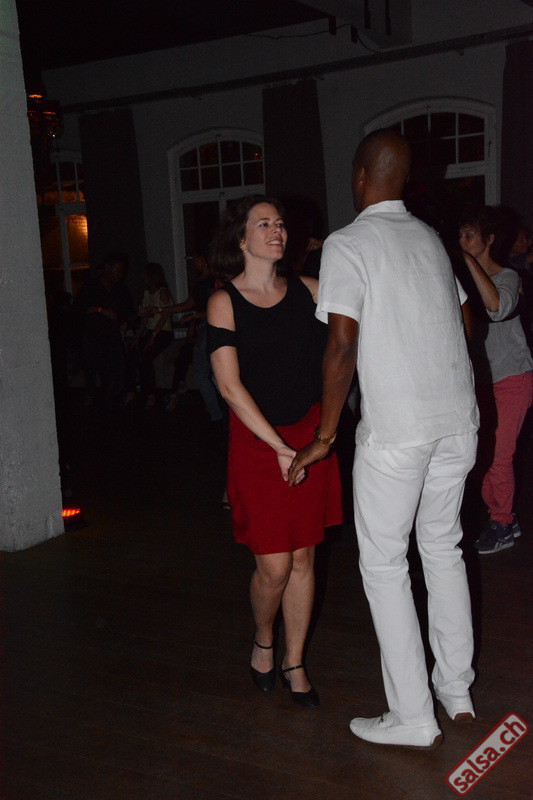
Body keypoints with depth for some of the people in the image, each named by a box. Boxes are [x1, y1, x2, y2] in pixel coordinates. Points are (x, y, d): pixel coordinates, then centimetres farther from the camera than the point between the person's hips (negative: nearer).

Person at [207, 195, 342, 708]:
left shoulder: (307, 290, 4)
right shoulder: (224, 301, -6)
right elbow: (229, 385, -12)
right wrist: (279, 448, -16)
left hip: (309, 434, 3)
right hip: (256, 439, -3)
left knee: (302, 558, 8)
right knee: (274, 565, -3)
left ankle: (293, 663, 26)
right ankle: (263, 641, 29)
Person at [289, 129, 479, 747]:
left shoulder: (347, 244, -9)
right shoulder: (429, 238, 12)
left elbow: (343, 344, -18)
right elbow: (463, 319, 19)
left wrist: (324, 436, -12)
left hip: (395, 426, -7)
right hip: (459, 418, 7)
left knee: (383, 562, 5)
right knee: (443, 547, 19)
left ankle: (413, 718, 10)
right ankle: (457, 691, 29)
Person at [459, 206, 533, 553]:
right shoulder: (466, 278, 7)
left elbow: (498, 308, -33)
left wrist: (469, 262, -33)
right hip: (481, 378, 6)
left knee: (498, 457, -3)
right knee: (483, 454, 8)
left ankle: (503, 527, 13)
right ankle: (503, 519, 23)